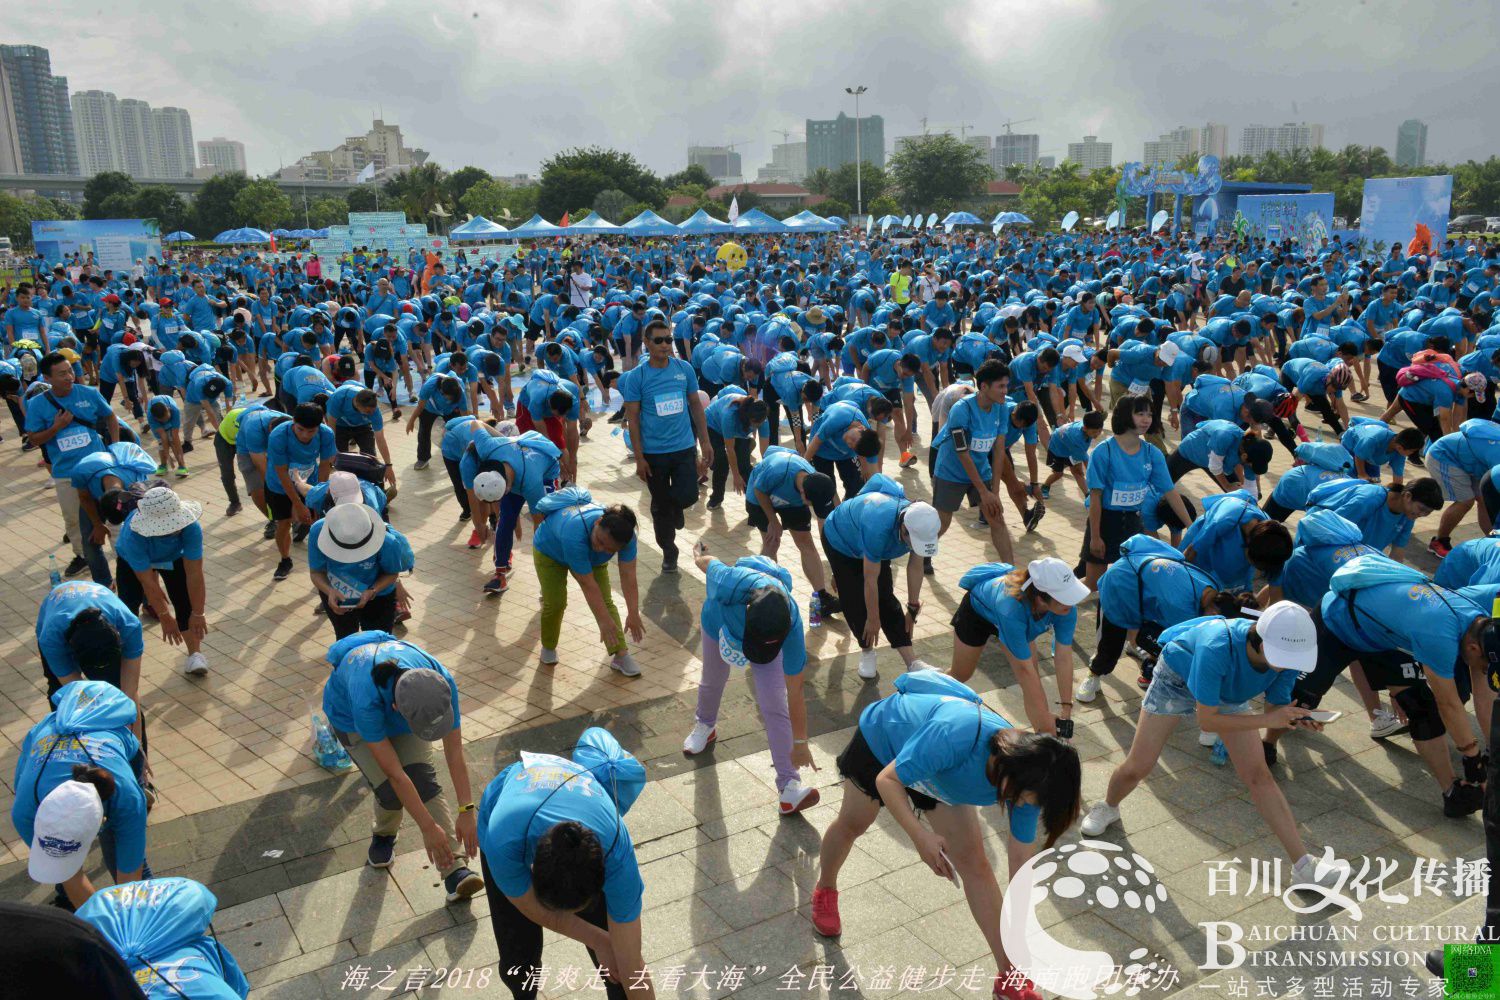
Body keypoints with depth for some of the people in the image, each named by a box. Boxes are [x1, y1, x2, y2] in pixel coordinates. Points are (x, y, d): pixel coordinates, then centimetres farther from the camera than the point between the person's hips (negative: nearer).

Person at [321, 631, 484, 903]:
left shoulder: (442, 684, -36)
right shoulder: (366, 699, -45)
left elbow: (455, 753, -26)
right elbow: (394, 773, -38)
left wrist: (467, 812, -28)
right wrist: (429, 828, -32)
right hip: (350, 717, -2)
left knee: (424, 780, -18)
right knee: (391, 790, -17)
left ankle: (455, 871, -17)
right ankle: (383, 835, 18)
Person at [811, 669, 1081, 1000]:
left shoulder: (1027, 782, -27)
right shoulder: (955, 736, -47)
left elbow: (1021, 866, -16)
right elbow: (887, 780, -33)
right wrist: (919, 836, -45)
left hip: (938, 772, 4)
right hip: (880, 738, -4)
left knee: (974, 862, -4)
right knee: (852, 825, 19)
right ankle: (825, 891, 51)